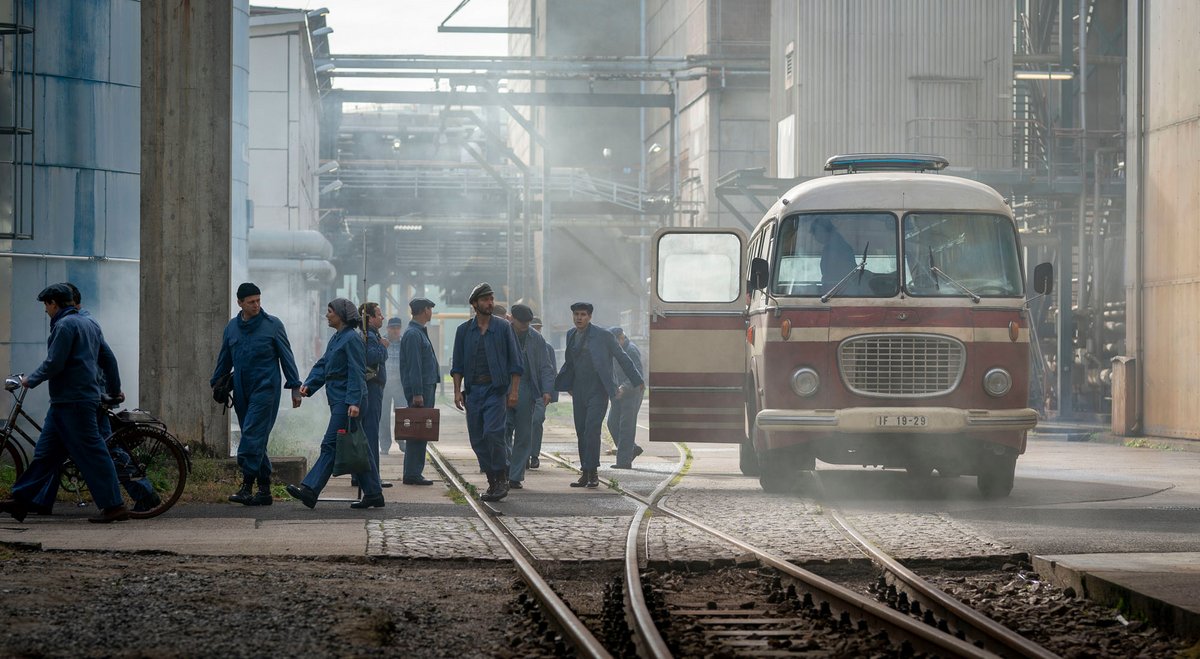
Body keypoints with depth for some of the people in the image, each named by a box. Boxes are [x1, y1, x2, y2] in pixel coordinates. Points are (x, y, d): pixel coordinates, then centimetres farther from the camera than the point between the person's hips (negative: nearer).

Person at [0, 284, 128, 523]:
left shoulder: (65, 325, -12)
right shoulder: (89, 324, 18)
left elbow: (54, 364, -17)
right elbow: (109, 359, 21)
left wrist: (31, 380, -2)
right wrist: (115, 390, 31)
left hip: (73, 402, -10)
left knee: (91, 453, -8)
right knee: (45, 452, 10)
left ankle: (114, 506, -7)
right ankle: (20, 500, 12)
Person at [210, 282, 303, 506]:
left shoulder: (273, 325, 0)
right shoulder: (231, 327, 12)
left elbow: (286, 357, 2)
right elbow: (224, 360, 22)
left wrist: (295, 387, 0)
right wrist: (215, 385, 20)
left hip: (265, 387, -5)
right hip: (241, 392, 5)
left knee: (253, 435, -16)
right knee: (255, 440, 6)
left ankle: (247, 485, -22)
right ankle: (264, 489, 10)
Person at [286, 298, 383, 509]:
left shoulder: (352, 339, -12)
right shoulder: (336, 339, 18)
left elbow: (356, 373, -18)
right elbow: (323, 365, 18)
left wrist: (354, 402, -23)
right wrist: (309, 384, 2)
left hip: (346, 401, -10)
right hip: (338, 400, 10)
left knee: (330, 445, -11)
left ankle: (310, 490, -15)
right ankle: (373, 494, 13)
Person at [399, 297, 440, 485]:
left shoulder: (420, 332, 19)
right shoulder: (413, 334, -13)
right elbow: (414, 366, -19)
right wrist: (417, 393, -22)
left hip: (426, 387, 10)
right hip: (420, 388, -10)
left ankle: (414, 473, 13)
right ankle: (412, 474, -10)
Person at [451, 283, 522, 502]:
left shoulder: (503, 327, 3)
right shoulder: (464, 330, 9)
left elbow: (514, 362, 2)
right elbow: (458, 365, 10)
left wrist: (514, 391, -5)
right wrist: (457, 391, 0)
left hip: (496, 388, -3)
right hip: (473, 389, 3)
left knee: (493, 433, -17)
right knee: (477, 439, 3)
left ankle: (501, 479, -6)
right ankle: (492, 481, 13)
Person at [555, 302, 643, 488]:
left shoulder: (603, 335, -8)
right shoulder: (571, 335, 9)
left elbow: (622, 358, -1)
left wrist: (637, 381, 3)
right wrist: (557, 384, 23)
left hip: (598, 391, -6)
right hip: (579, 392, 6)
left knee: (592, 430, -16)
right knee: (581, 433, 4)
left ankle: (592, 473, -12)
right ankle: (585, 474, 9)